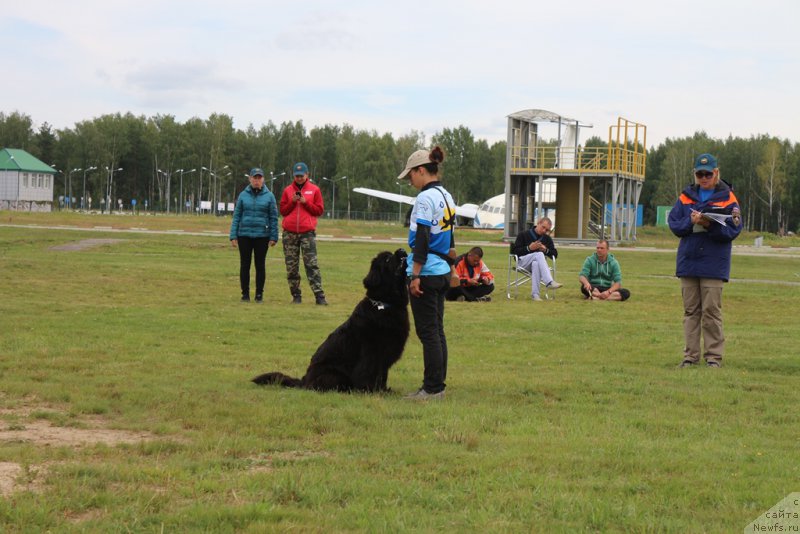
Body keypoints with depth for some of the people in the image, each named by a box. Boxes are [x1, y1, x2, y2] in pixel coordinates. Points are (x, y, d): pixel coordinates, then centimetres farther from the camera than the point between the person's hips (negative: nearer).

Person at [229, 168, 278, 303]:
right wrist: (233, 236, -2)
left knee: (260, 265, 5)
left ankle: (259, 294, 11)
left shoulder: (269, 196, 0)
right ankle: (245, 294, 11)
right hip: (244, 235, 1)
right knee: (244, 265, 4)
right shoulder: (243, 195, 3)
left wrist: (273, 237, -6)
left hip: (262, 236, -1)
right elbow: (237, 216, 4)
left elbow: (273, 217, 0)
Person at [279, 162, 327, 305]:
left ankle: (319, 295, -13)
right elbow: (283, 210, 9)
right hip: (289, 233, 2)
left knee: (312, 264, -10)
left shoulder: (314, 190, 7)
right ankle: (296, 295, 9)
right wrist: (292, 201, -7)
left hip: (308, 232, -2)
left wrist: (306, 202, -9)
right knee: (291, 266, 2)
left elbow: (319, 210, 4)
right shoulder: (288, 190, 11)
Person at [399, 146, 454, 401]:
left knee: (428, 332, -5)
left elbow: (421, 240, -19)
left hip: (426, 273, -9)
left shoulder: (425, 198, -14)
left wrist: (415, 275, -18)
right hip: (443, 272, 9)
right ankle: (438, 385, 15)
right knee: (437, 331, 12)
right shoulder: (447, 197, 14)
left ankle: (432, 388, -4)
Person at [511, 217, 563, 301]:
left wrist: (546, 250, -4)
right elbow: (514, 251, -1)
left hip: (538, 262, 3)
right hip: (522, 262, -3)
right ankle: (549, 282, -50)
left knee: (536, 264, -38)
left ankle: (535, 294, -43)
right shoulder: (523, 234, 5)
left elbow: (555, 254, 17)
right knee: (539, 254, -35)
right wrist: (529, 248, -14)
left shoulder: (547, 239, 17)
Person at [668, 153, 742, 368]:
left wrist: (710, 225, -22)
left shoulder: (728, 198, -1)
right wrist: (691, 222, -16)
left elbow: (733, 230, -7)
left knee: (711, 310, -4)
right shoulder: (686, 196, 9)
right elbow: (674, 224, 3)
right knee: (691, 311, 7)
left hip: (714, 264, -3)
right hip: (688, 261, 3)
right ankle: (691, 355, 11)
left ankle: (714, 355, 1)